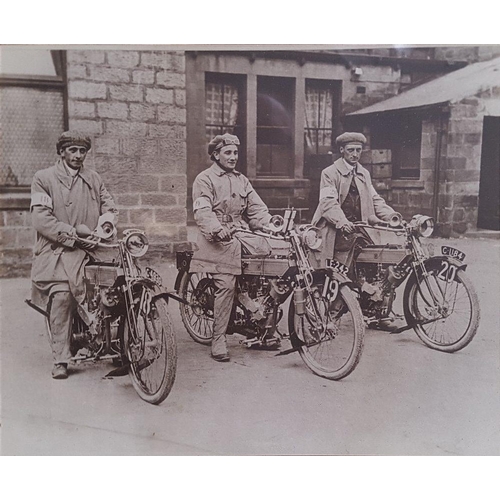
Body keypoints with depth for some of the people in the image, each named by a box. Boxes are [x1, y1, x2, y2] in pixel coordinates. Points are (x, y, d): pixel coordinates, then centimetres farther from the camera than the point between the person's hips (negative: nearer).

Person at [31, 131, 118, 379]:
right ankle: (60, 360, -9)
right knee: (61, 295, -21)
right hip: (56, 250, -3)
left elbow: (110, 208, 16)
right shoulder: (43, 178, 6)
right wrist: (73, 233, -11)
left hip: (87, 250, 3)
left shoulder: (94, 179, 19)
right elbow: (41, 219, -4)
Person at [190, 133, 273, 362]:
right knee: (226, 284, -17)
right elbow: (202, 211, -13)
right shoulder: (205, 179, 2)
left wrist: (272, 225, -7)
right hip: (218, 238, -5)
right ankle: (218, 341, -6)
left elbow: (256, 208, 12)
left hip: (241, 233, 6)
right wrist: (217, 229, -30)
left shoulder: (241, 180, 21)